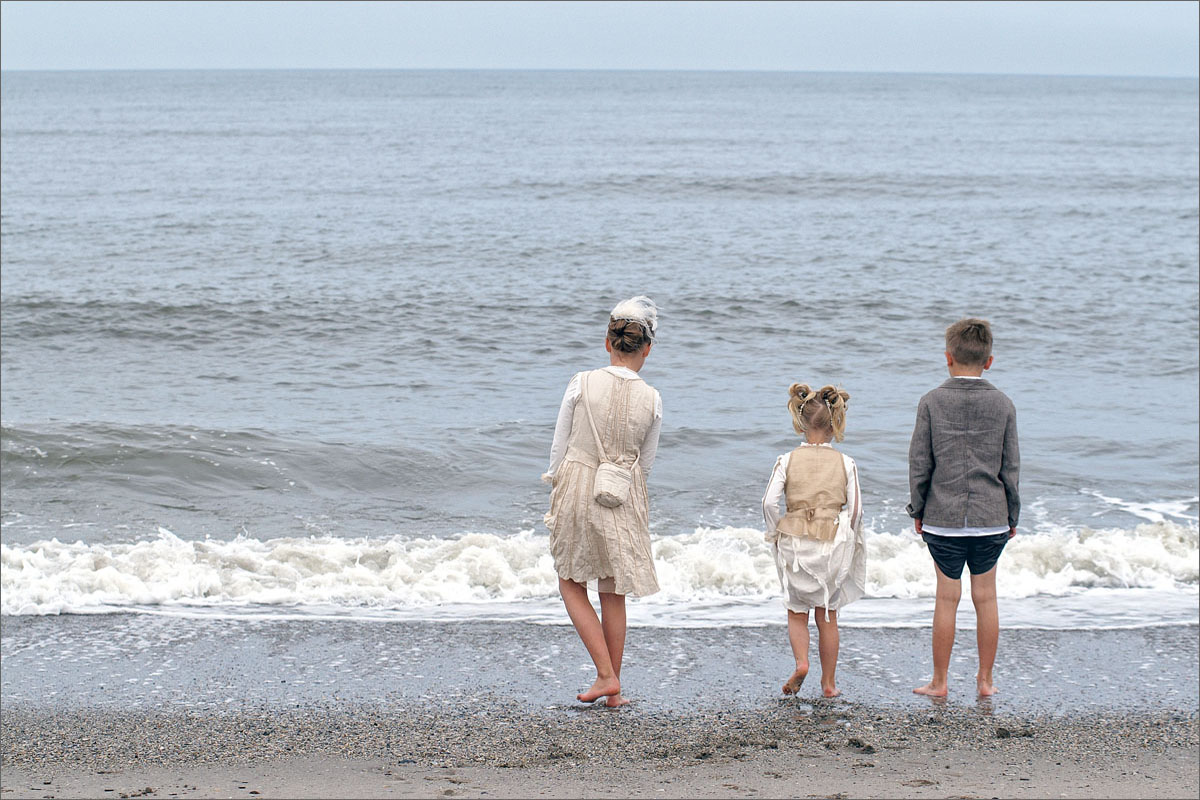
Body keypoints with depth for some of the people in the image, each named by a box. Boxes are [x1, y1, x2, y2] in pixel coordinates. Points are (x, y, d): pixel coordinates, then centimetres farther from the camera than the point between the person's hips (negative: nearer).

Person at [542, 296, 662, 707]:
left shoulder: (581, 384, -10)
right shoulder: (651, 400, -6)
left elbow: (559, 447, -4)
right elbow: (646, 462, 4)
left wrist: (555, 498, 10)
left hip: (576, 490, -2)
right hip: (624, 502, 2)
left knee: (572, 584, 14)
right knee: (614, 592, 14)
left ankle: (607, 675, 3)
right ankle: (613, 689, 19)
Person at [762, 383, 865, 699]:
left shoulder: (787, 461, -6)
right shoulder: (845, 463, -4)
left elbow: (769, 501, -12)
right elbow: (855, 510, -4)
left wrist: (776, 534, 3)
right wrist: (847, 540, 11)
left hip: (795, 543, -1)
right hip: (833, 544, 1)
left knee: (797, 612, 15)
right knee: (827, 615, 13)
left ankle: (801, 662, -9)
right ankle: (829, 682, 17)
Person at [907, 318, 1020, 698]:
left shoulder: (932, 402, -5)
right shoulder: (1003, 405, -1)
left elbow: (919, 462, -4)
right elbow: (1011, 466, 2)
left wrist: (917, 509, 8)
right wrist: (1012, 515, 12)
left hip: (943, 517, -1)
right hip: (991, 518, 1)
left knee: (947, 598, 5)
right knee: (985, 598, 9)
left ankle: (939, 682, 12)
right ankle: (985, 680, 16)